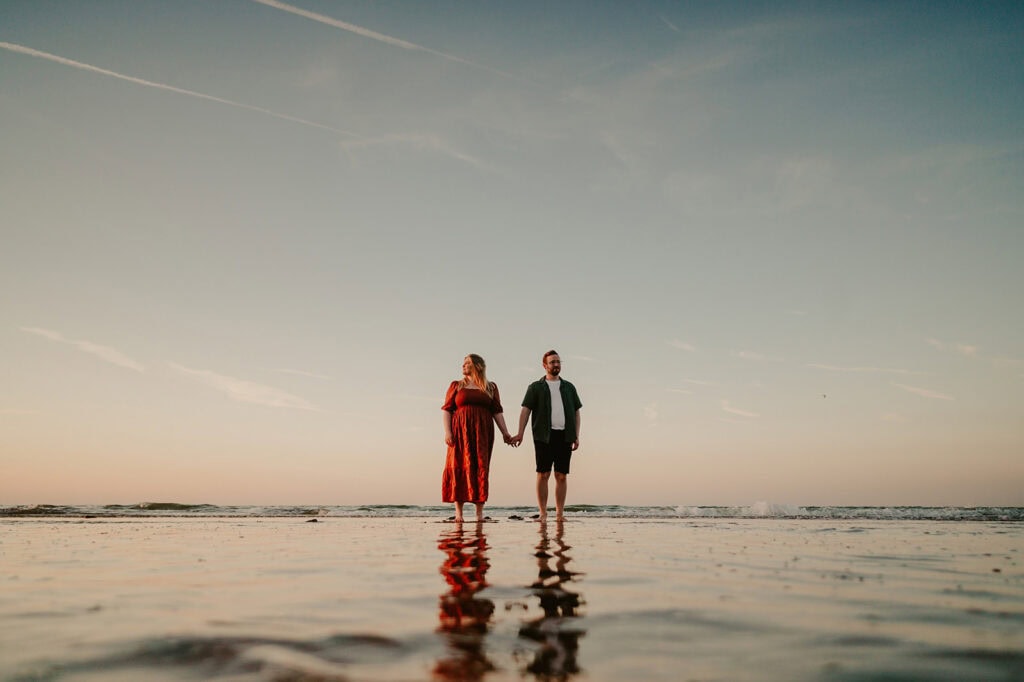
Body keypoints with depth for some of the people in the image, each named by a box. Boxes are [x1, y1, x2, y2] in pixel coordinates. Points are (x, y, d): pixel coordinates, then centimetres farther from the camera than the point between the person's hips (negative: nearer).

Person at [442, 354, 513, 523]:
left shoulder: (491, 388, 13)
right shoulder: (456, 386, 12)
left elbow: (497, 412, 8)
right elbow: (447, 410, 6)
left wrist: (505, 432, -3)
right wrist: (447, 431, -8)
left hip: (482, 432, 0)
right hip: (461, 432, 0)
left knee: (480, 468, -3)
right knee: (459, 468, -5)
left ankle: (480, 513, -1)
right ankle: (458, 512, -3)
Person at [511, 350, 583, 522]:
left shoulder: (569, 387, 18)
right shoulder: (535, 387, 10)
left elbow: (576, 412, 17)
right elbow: (525, 410, 2)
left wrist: (576, 436, 7)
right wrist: (520, 434, -10)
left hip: (564, 436, 2)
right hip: (544, 436, -2)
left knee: (561, 476, 2)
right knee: (543, 474, -4)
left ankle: (560, 513, 7)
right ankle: (543, 513, 1)